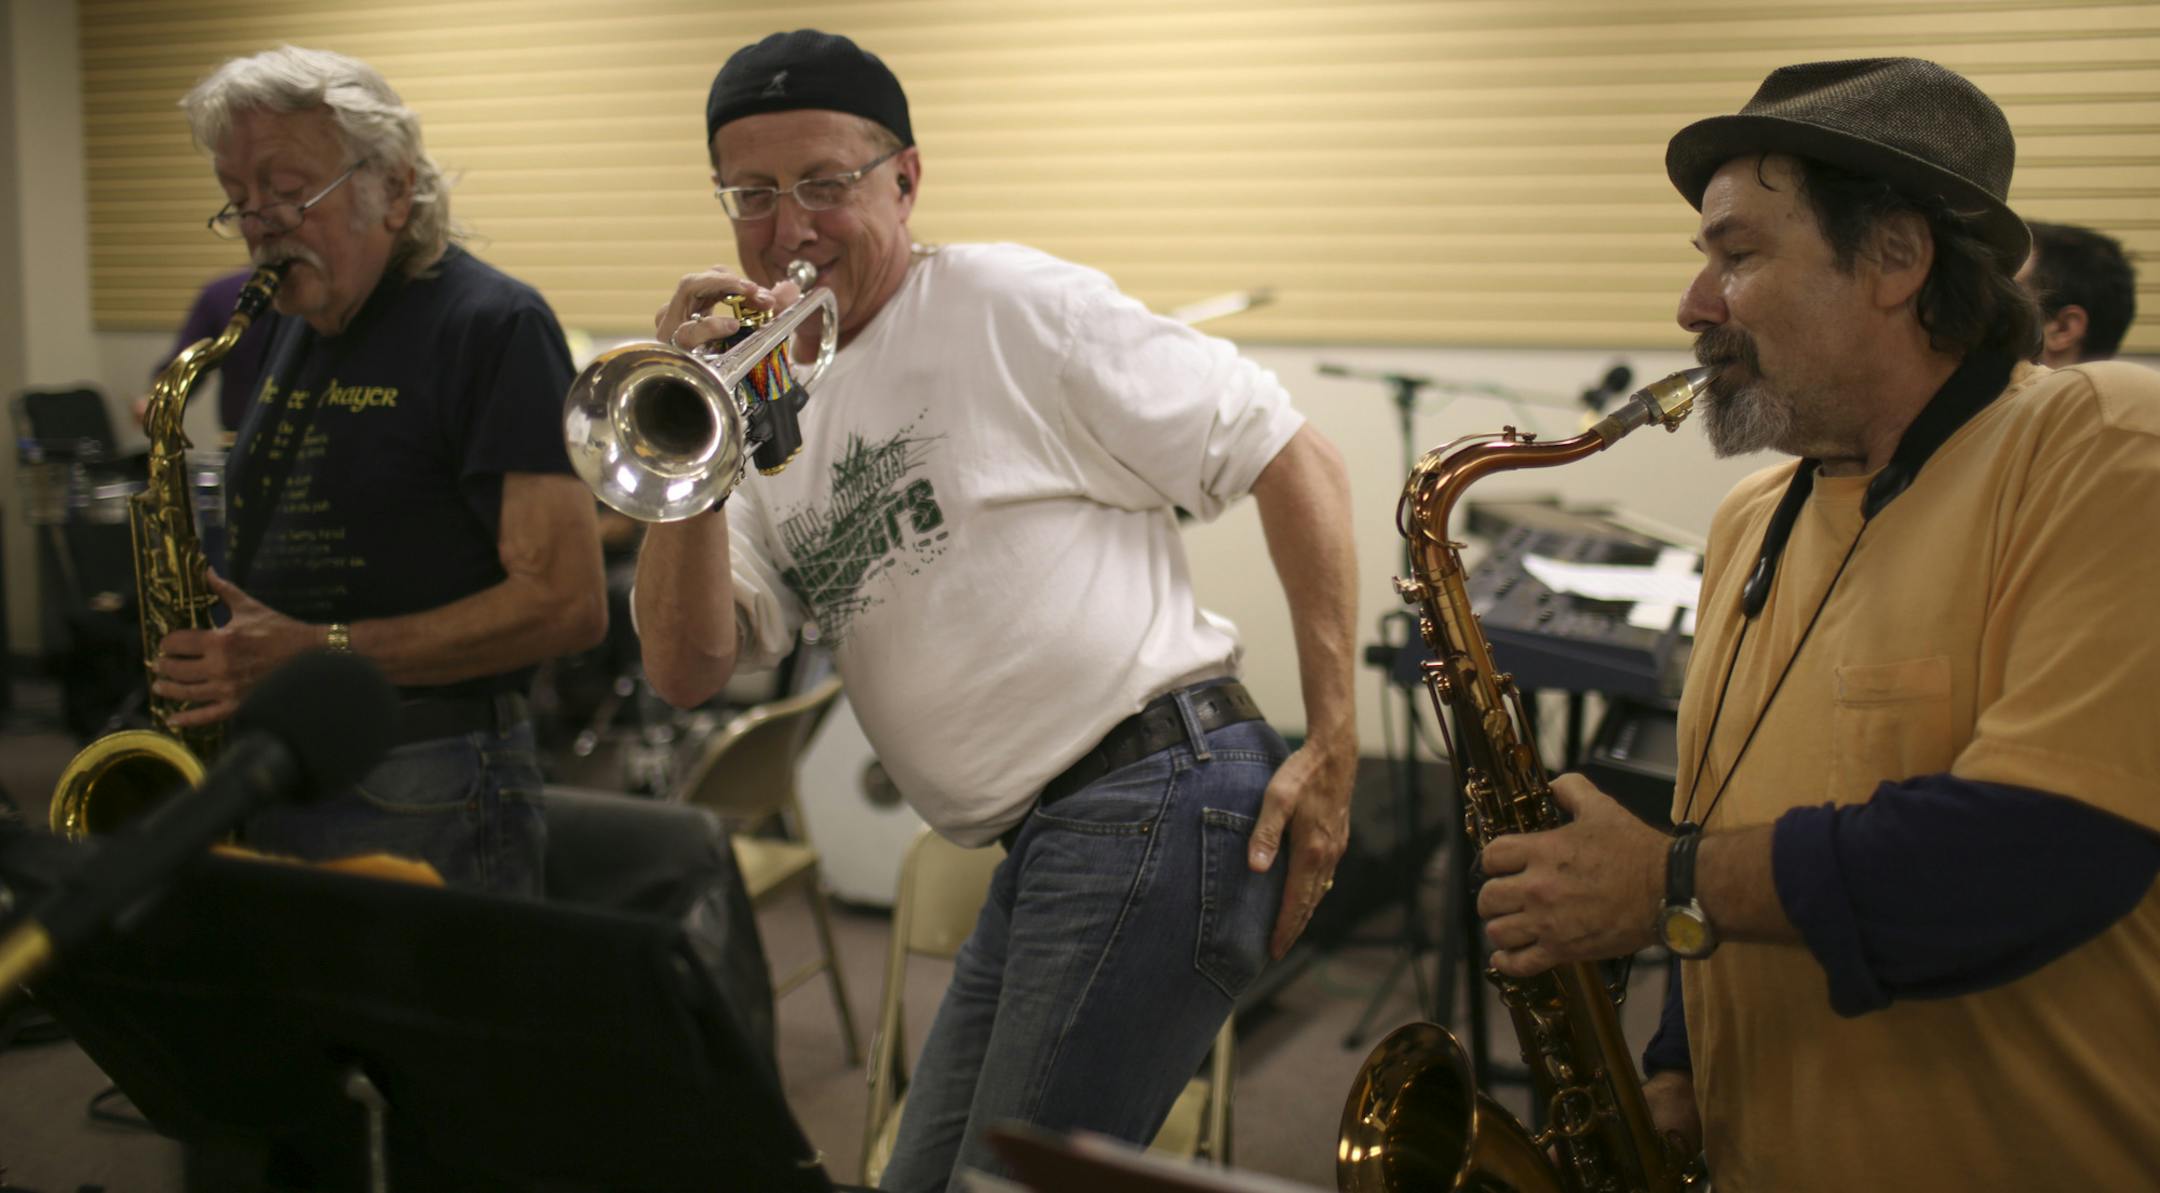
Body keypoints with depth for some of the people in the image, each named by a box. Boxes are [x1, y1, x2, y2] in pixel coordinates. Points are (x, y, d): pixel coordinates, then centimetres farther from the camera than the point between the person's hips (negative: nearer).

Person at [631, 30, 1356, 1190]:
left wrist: (1332, 747, -12)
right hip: (1044, 847, 8)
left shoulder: (1009, 307, -7)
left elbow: (1296, 460, -7)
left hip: (1160, 801, -8)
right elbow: (686, 670, 3)